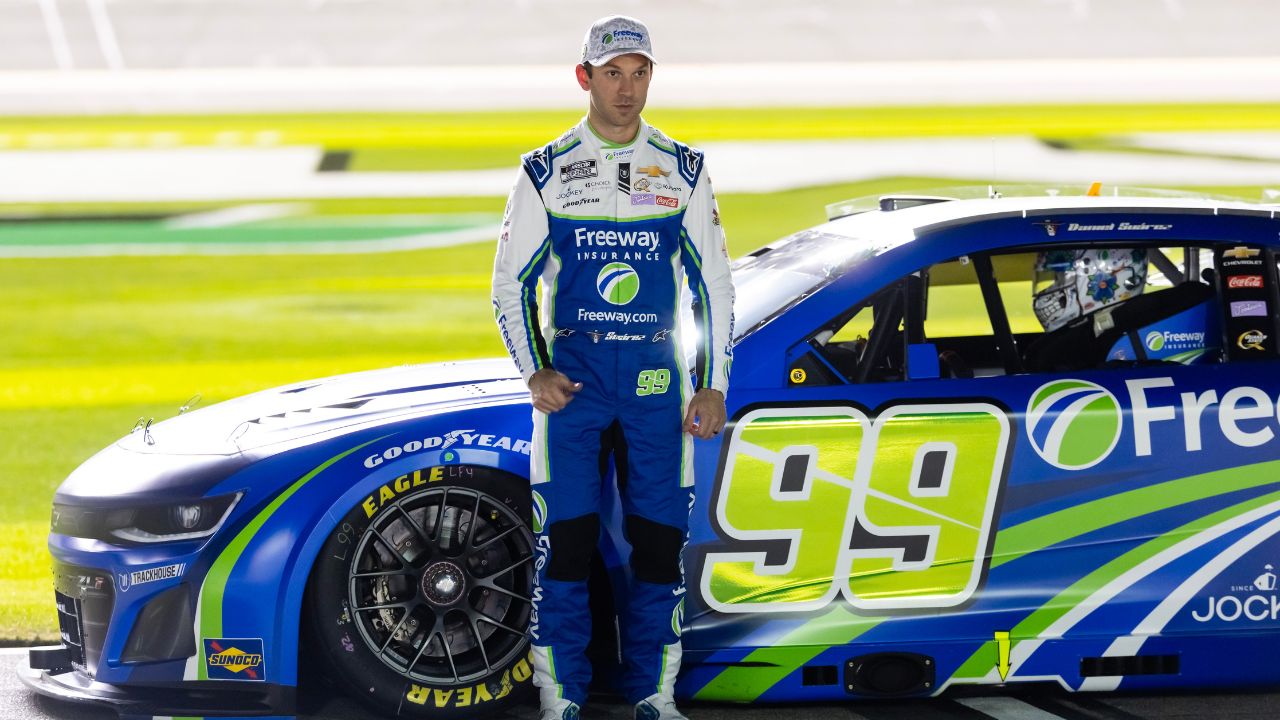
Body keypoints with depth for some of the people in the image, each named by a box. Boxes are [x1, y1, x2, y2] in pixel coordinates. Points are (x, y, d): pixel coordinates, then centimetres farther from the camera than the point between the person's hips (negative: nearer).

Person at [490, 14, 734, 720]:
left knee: (660, 537, 0)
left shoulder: (682, 172, 7)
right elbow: (510, 282, 8)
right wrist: (535, 371, -5)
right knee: (565, 535, -4)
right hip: (572, 372, -1)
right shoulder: (546, 173, 4)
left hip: (656, 373, 1)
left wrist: (712, 384, 3)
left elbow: (713, 284, 10)